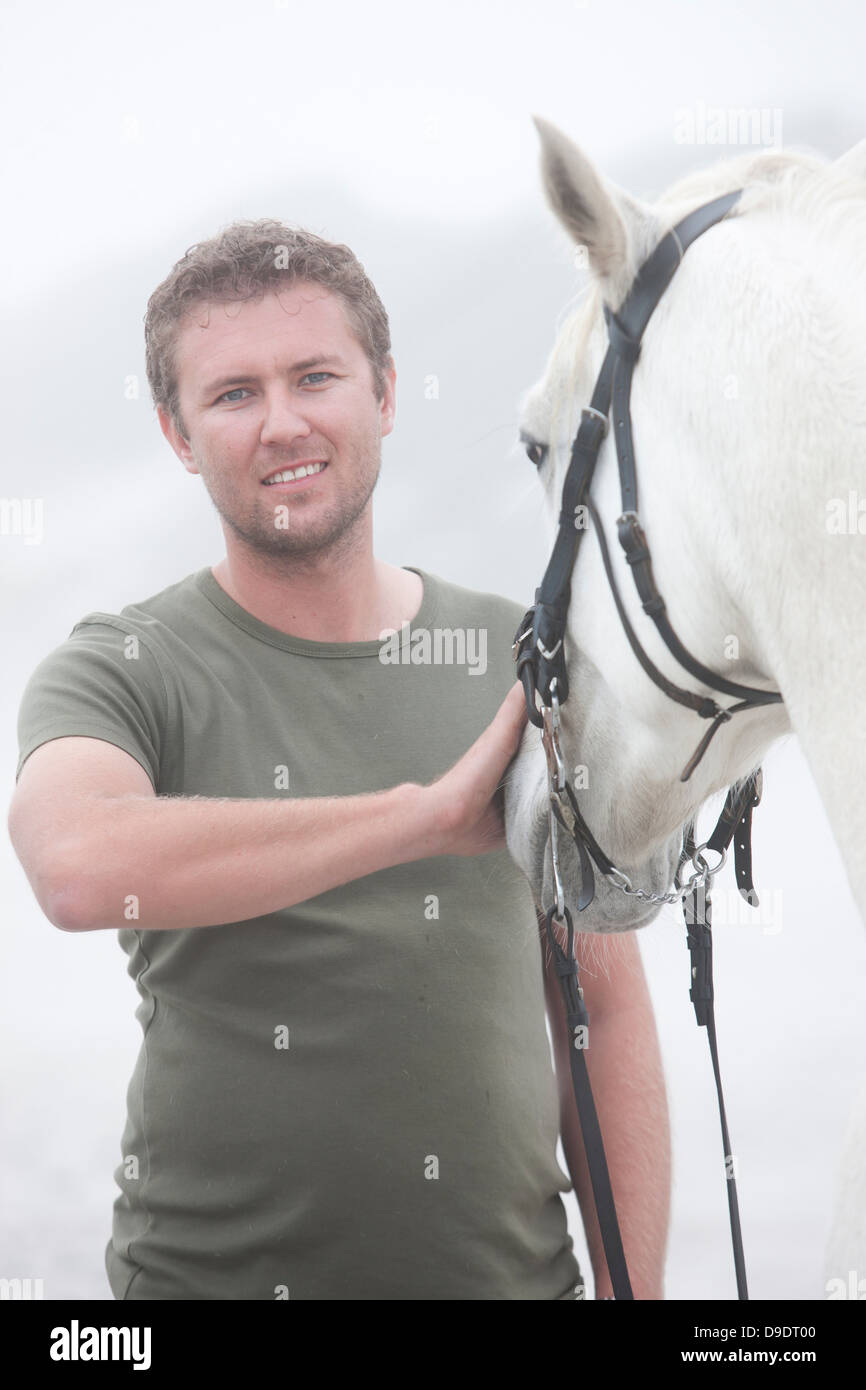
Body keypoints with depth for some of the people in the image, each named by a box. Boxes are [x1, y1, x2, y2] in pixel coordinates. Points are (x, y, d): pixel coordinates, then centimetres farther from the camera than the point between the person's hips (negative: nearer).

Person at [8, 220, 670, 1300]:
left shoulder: (528, 663, 3)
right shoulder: (121, 673, -7)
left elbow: (605, 1010, 6)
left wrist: (634, 1287, -1)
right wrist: (429, 813, -27)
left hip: (516, 1269, 3)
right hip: (209, 1269, -2)